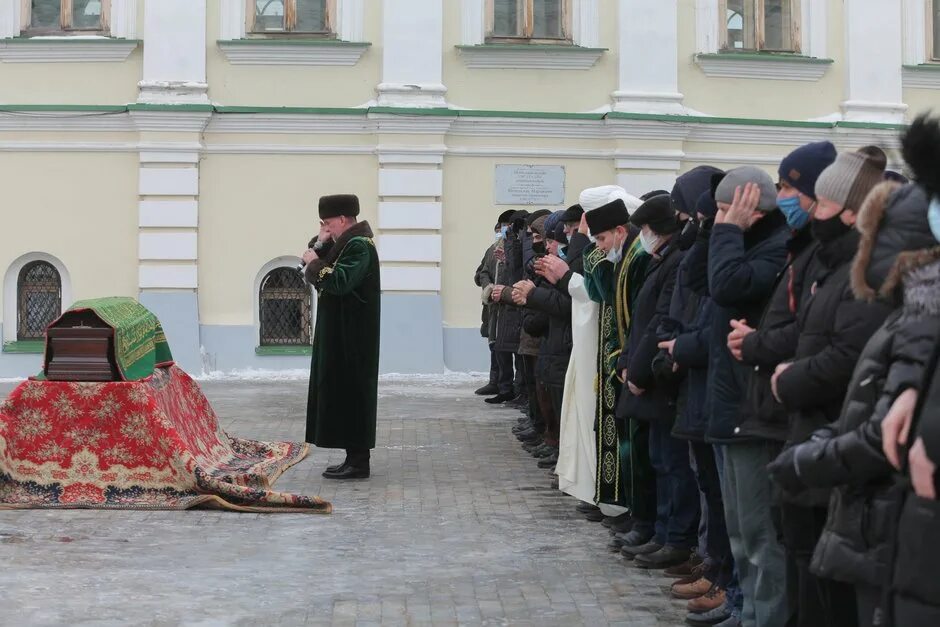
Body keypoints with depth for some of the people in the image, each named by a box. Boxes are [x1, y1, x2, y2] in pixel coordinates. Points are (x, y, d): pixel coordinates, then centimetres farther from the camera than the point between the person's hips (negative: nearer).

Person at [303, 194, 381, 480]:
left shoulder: (359, 245, -15)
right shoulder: (346, 243, 15)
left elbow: (340, 282, -27)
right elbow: (319, 279, 16)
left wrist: (315, 262, -14)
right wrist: (320, 246, 3)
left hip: (351, 337, -10)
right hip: (340, 335, 10)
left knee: (351, 392, -7)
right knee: (342, 392, 12)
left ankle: (358, 462, -2)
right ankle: (355, 458, 17)